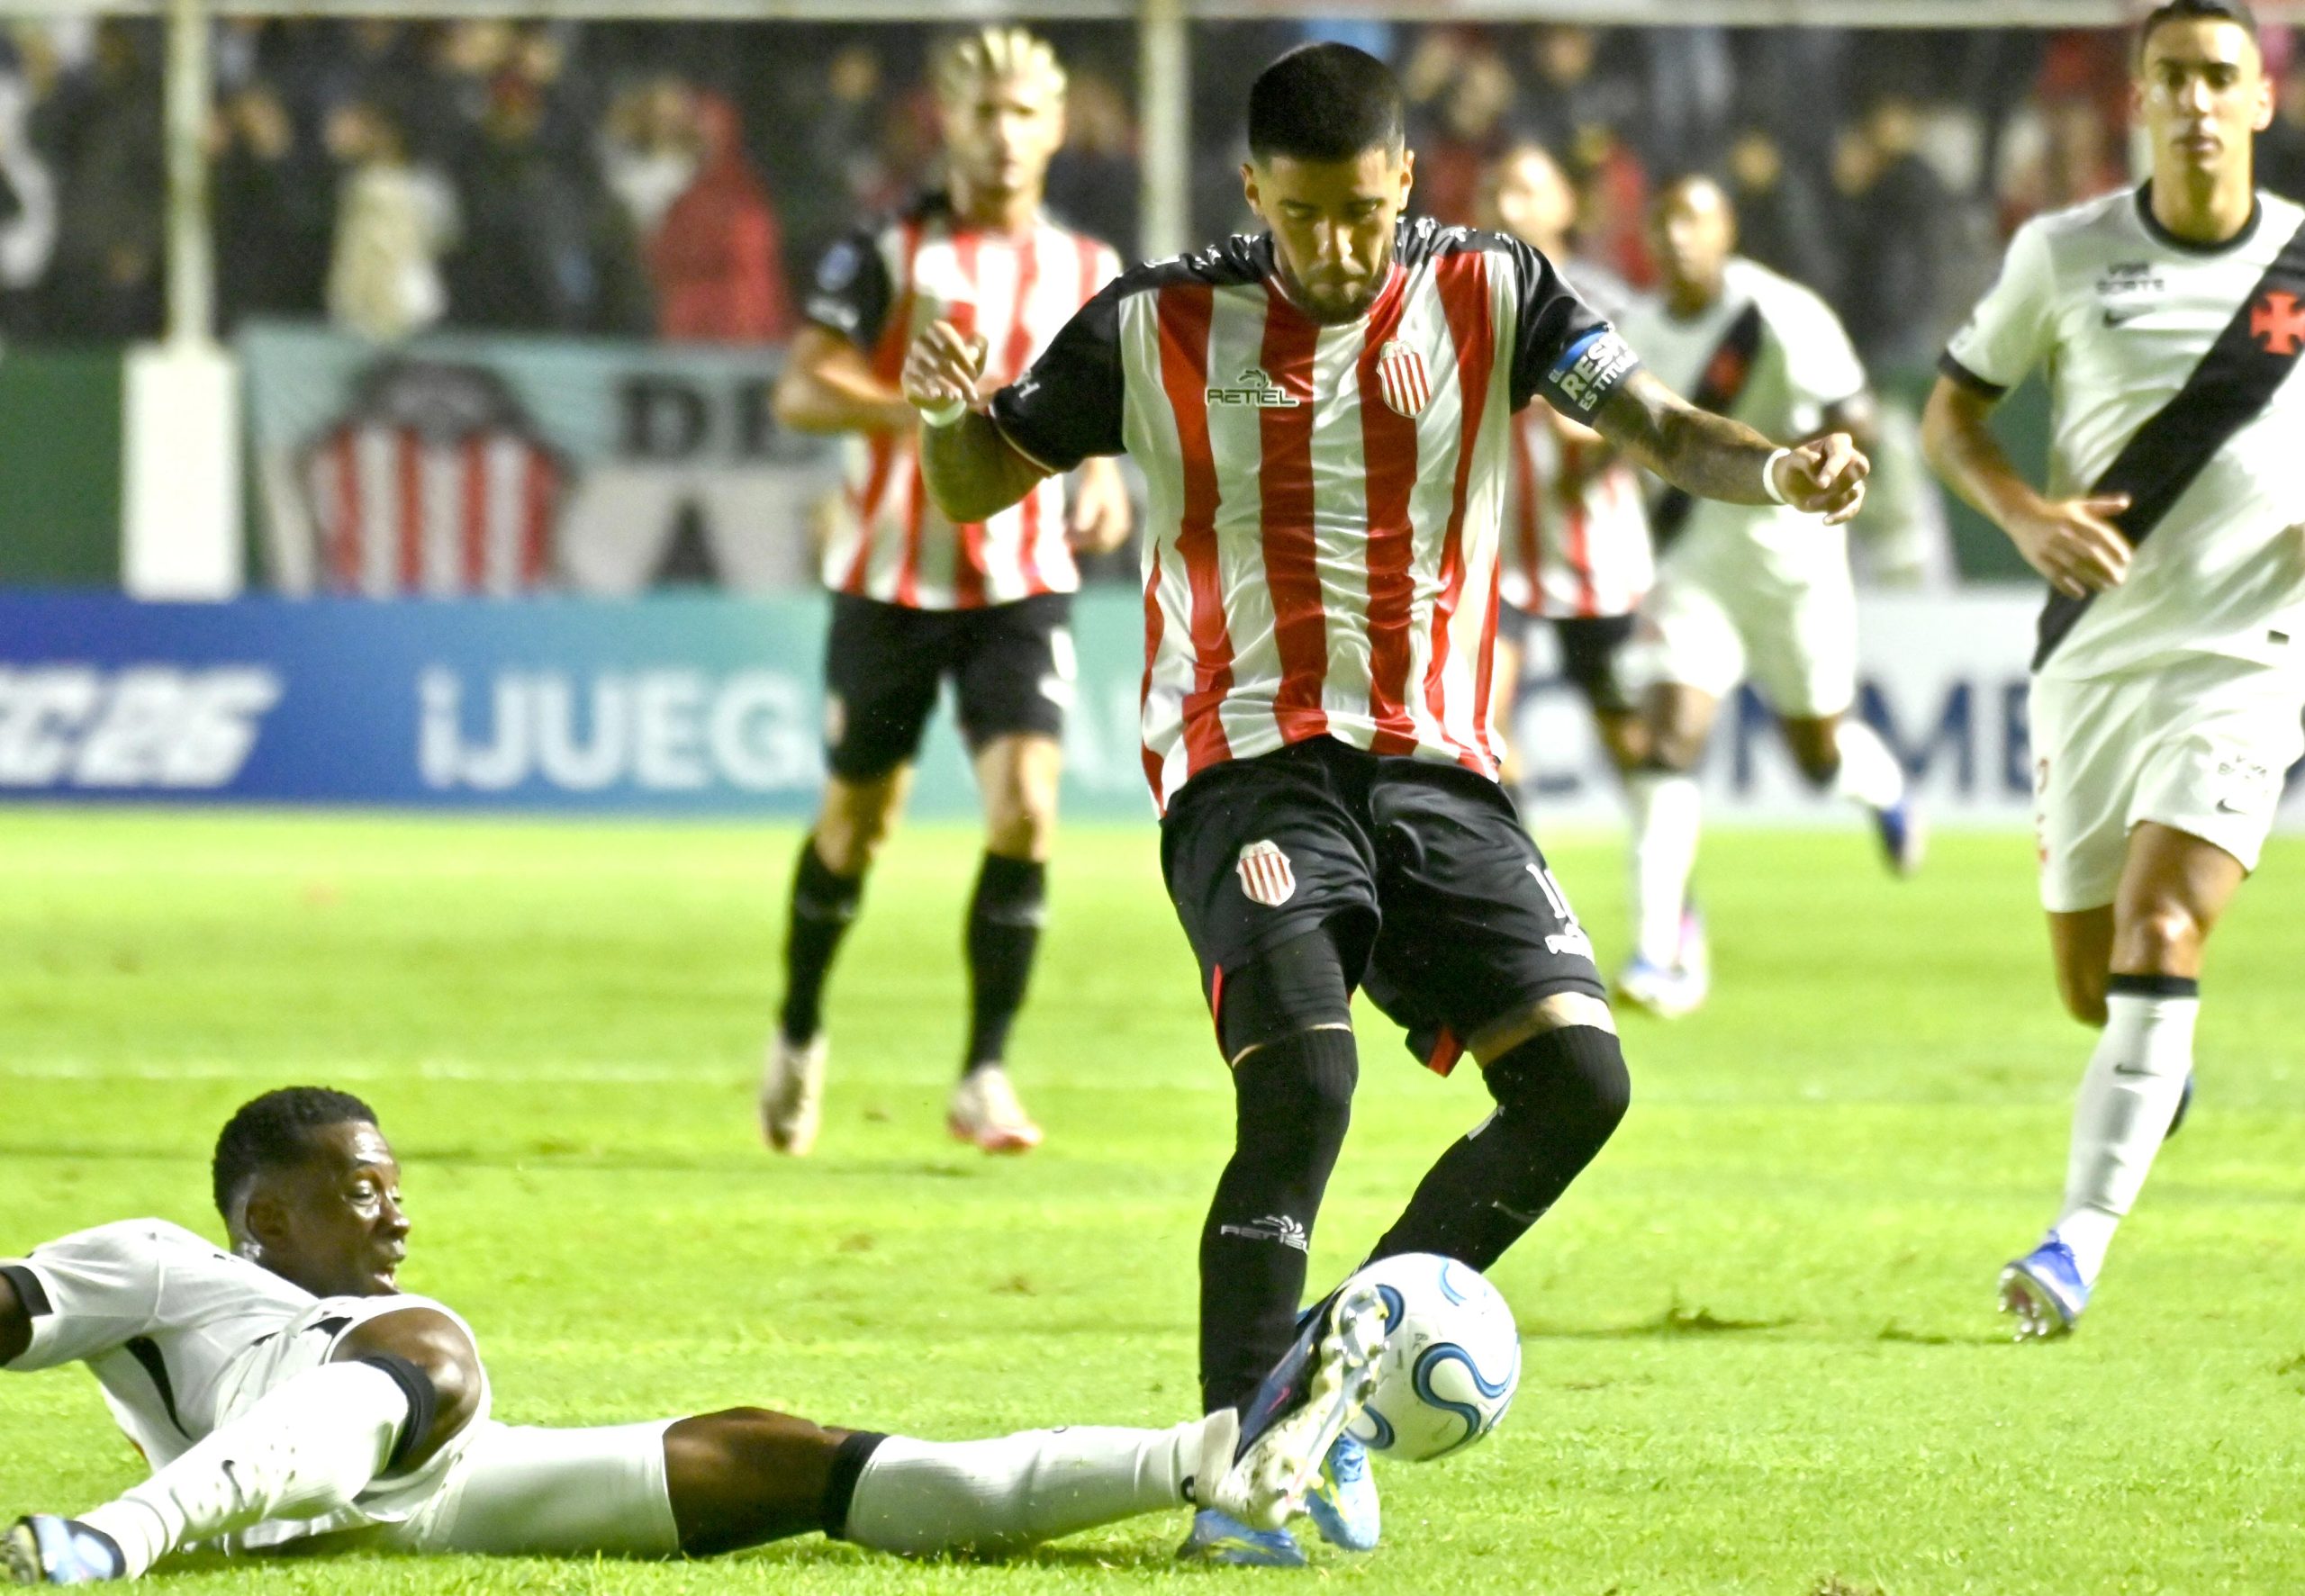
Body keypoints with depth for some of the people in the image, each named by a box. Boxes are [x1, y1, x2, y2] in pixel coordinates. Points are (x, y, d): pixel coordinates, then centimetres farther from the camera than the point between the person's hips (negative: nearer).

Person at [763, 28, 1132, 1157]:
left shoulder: (1087, 272, 6)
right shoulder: (888, 256, -5)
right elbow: (800, 391, -15)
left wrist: (1103, 474, 1)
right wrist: (919, 413, -31)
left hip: (1024, 585, 2)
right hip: (891, 582, -2)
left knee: (1026, 810, -17)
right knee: (856, 826, 9)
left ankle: (984, 1076, -10)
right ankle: (798, 1035, 34)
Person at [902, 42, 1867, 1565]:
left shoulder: (1488, 294, 4)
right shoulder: (1161, 326, 0)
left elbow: (1649, 420, -4)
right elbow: (978, 485, 8)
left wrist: (1776, 469, -25)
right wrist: (952, 416, -16)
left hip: (1438, 768, 3)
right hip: (1249, 767, -3)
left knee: (1579, 1079, -10)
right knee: (1303, 1085, -23)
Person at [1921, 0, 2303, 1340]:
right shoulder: (2066, 255, -1)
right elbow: (1952, 413, 7)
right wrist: (2026, 514, -12)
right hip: (2093, 655, 2)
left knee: (2157, 941, -21)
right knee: (2091, 987, 9)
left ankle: (2080, 1241, -22)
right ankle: (2161, 1079, 46)